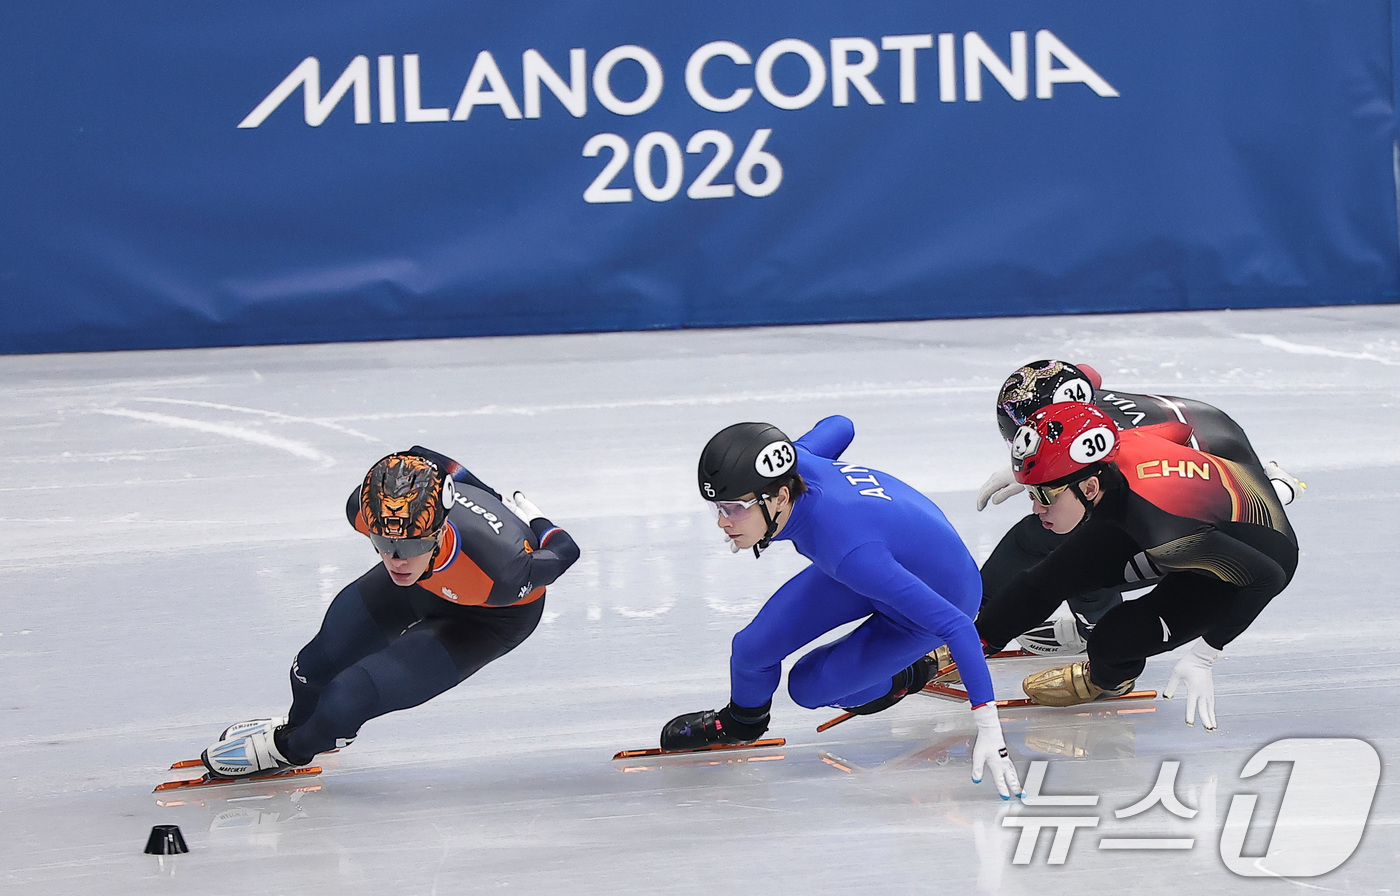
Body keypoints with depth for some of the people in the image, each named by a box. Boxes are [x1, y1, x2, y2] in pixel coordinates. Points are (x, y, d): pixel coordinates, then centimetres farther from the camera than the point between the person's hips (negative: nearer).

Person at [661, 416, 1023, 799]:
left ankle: (903, 677, 27)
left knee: (808, 686, -1)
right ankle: (741, 722, 34)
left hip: (937, 598, -6)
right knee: (753, 648, 0)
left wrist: (989, 730, -42)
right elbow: (839, 427, 0)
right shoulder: (797, 463, -26)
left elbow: (957, 627, -43)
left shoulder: (847, 550, -45)